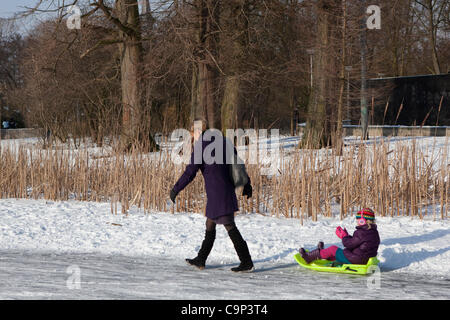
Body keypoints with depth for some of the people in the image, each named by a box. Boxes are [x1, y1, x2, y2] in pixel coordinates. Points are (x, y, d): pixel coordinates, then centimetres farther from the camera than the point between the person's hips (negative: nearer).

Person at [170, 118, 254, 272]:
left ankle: (247, 263, -7)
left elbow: (190, 172, -13)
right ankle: (200, 260, 25)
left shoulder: (201, 145, -10)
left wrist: (176, 189, -4)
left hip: (216, 193, -9)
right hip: (228, 189, 9)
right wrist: (246, 184, 23)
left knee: (230, 226, -7)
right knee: (210, 225, 17)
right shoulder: (221, 140, 13)